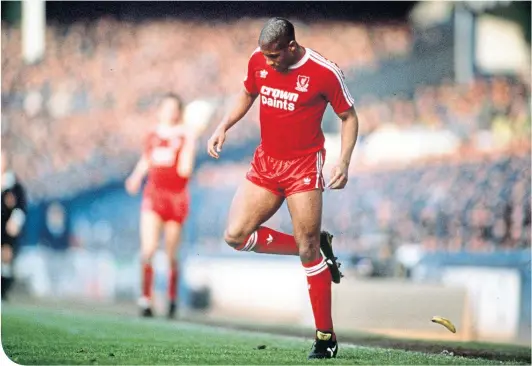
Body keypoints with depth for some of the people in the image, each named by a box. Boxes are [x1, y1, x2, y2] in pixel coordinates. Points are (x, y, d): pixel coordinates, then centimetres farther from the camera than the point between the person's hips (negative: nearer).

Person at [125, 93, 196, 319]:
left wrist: (186, 143, -20)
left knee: (171, 255, 5)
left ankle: (172, 298, 25)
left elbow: (184, 170, -11)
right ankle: (145, 298, -11)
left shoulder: (185, 137, 0)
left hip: (176, 198, -2)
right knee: (148, 249, -15)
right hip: (153, 195, 2)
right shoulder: (152, 136, 10)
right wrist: (135, 179, 4)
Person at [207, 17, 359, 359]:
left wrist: (344, 161, -18)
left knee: (308, 251, -7)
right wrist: (224, 127, 5)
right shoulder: (258, 61, -2)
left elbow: (349, 116, -5)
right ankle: (317, 248, 14)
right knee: (236, 235, -3)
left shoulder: (324, 72, -16)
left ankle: (326, 337, 3)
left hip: (303, 167, -6)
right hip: (265, 162, 6)